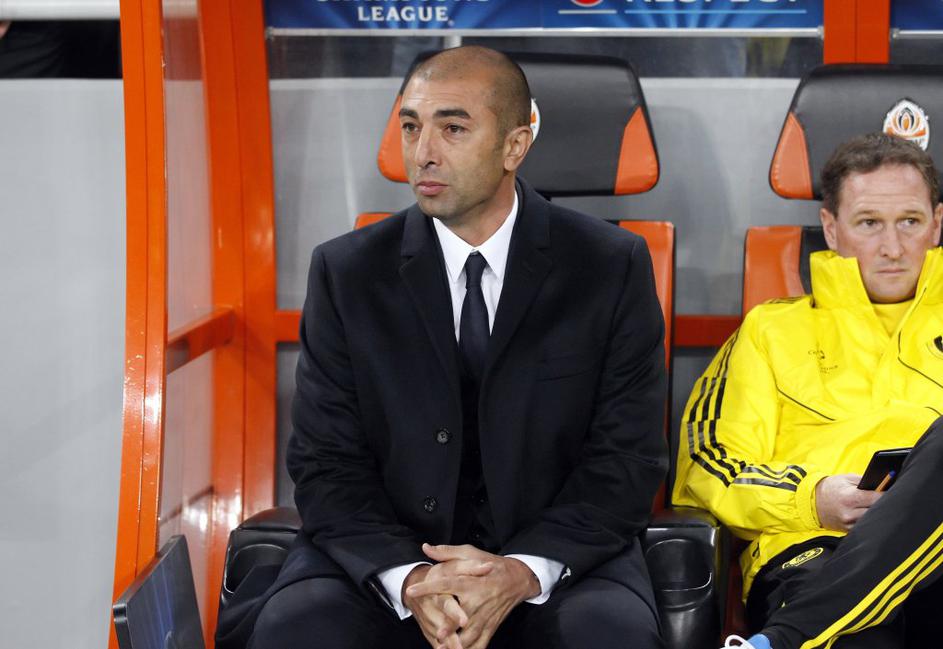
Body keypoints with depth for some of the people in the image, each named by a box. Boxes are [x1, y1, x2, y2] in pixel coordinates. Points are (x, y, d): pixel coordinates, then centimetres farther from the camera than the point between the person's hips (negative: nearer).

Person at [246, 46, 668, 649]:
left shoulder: (613, 267, -1)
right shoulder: (346, 271, 2)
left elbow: (627, 459, -3)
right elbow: (326, 462, -1)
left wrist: (526, 571, -19)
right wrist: (407, 577, -19)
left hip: (557, 554, 0)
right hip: (386, 550, 1)